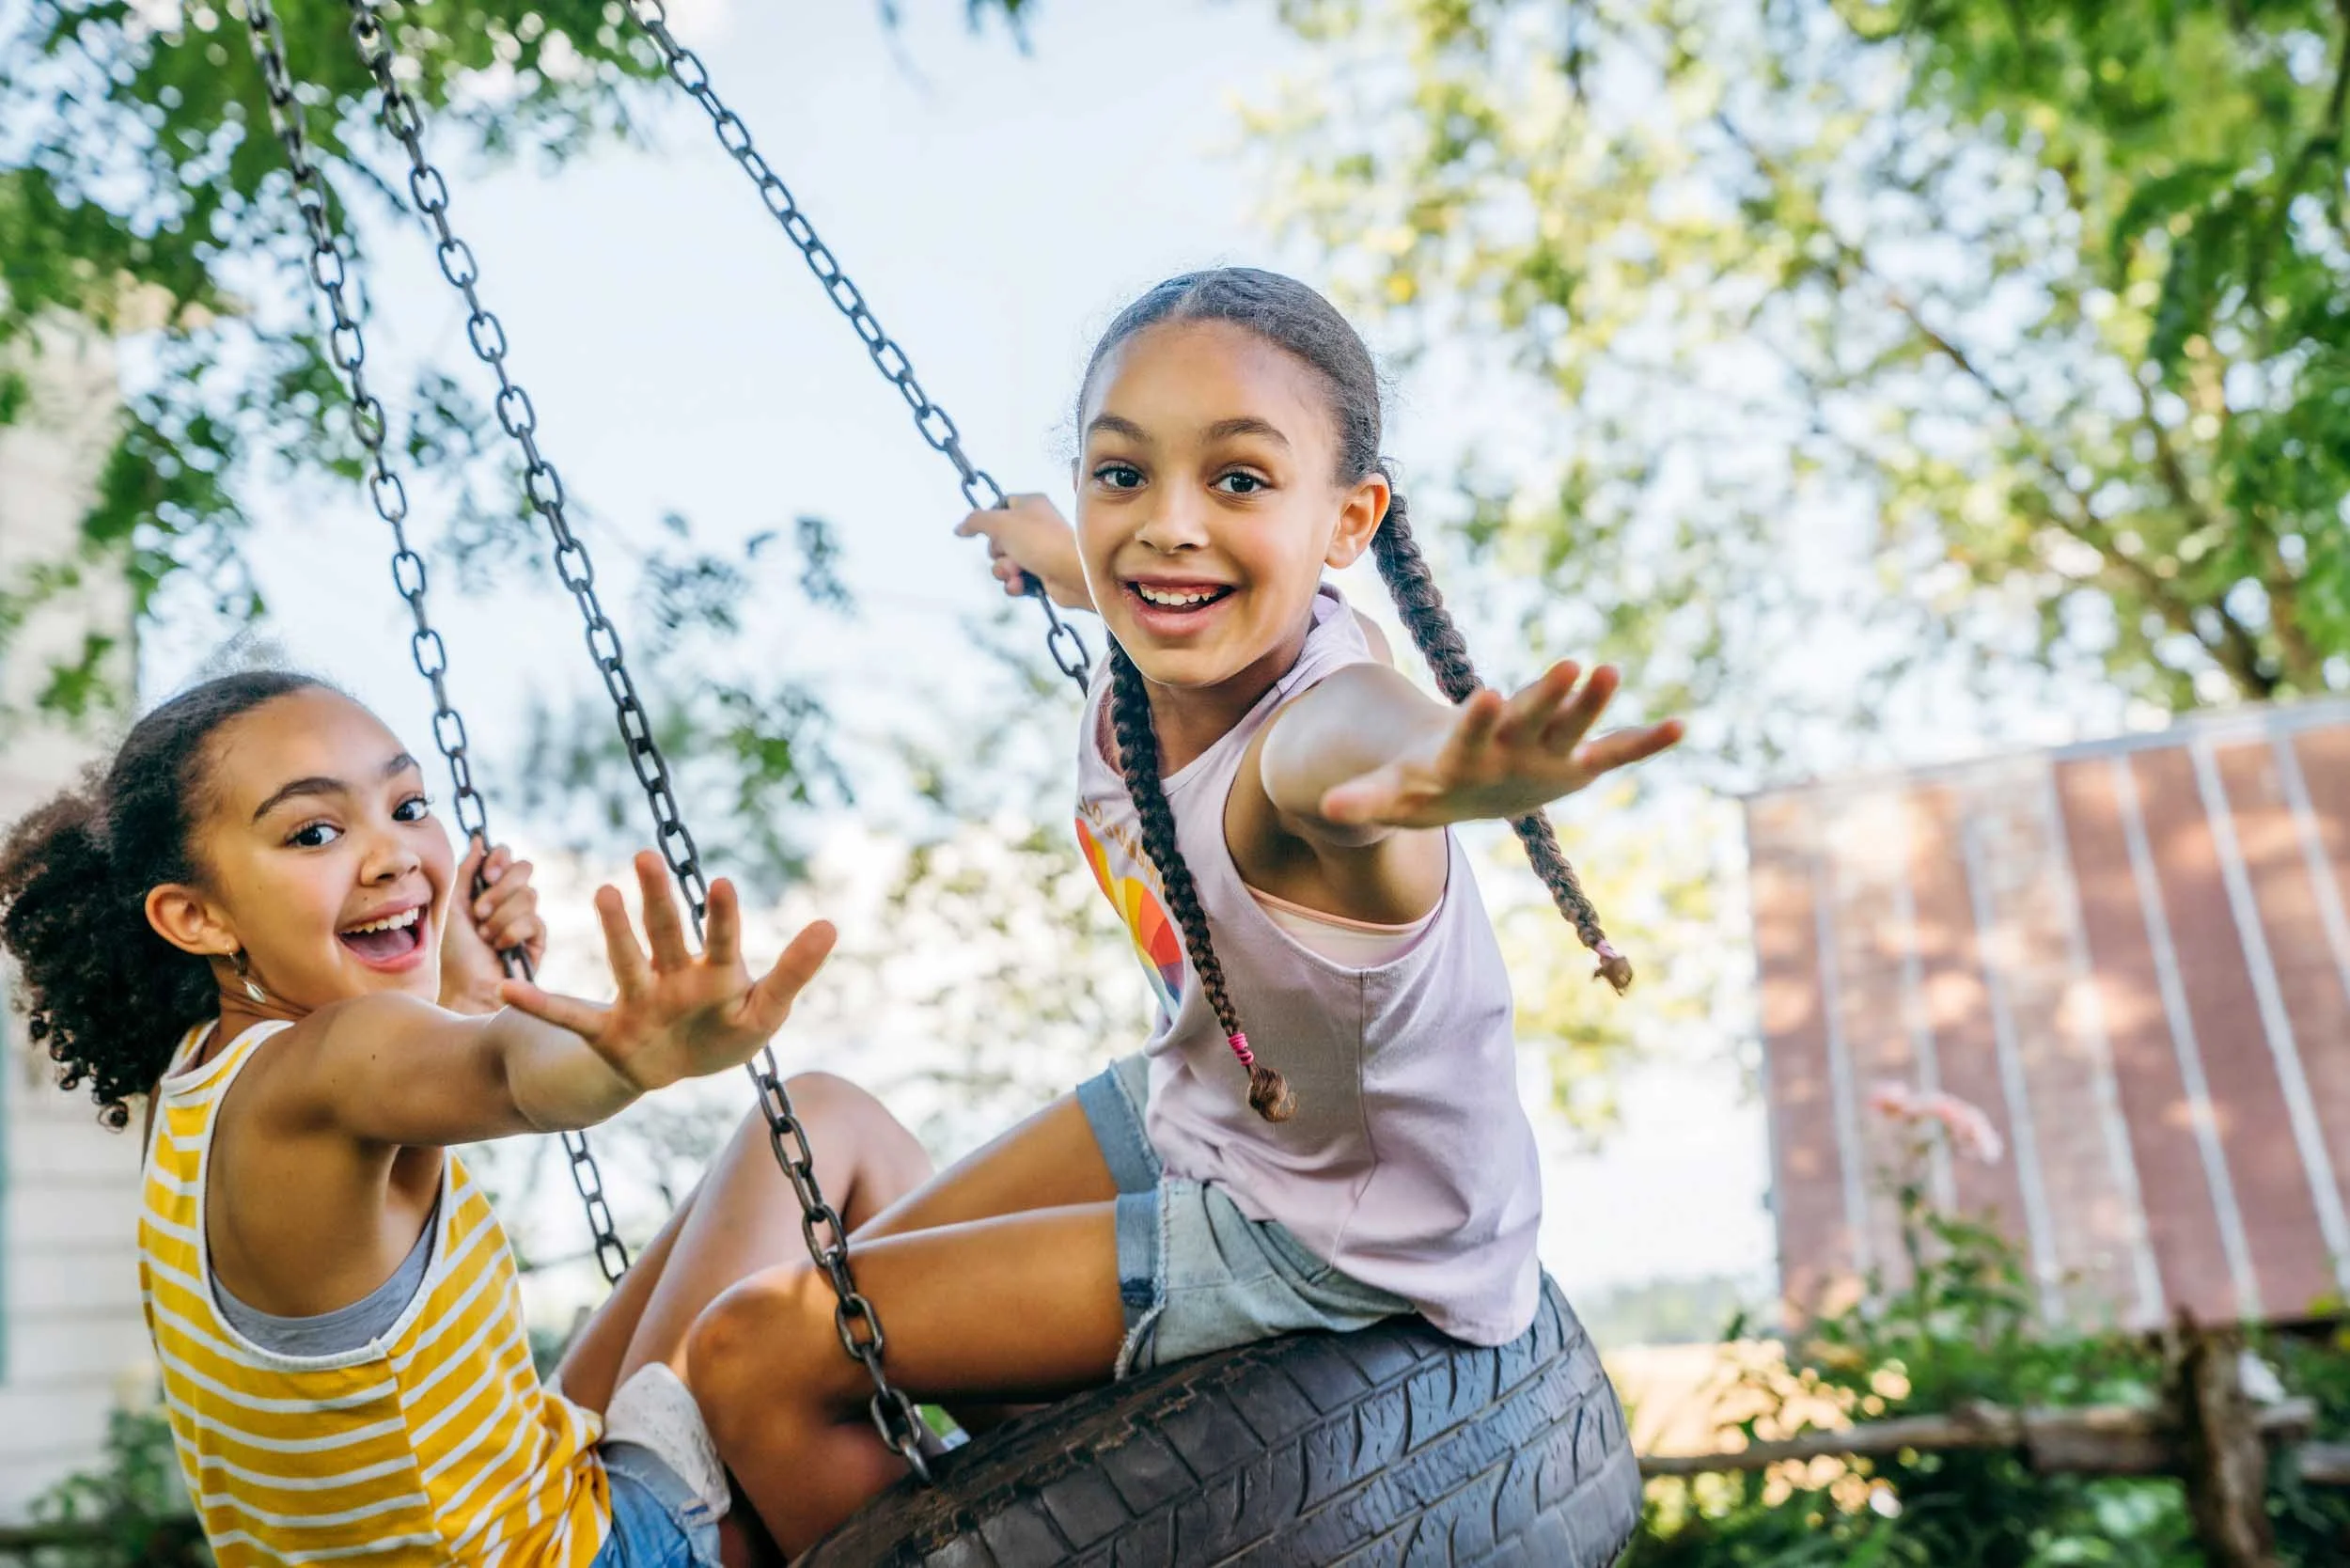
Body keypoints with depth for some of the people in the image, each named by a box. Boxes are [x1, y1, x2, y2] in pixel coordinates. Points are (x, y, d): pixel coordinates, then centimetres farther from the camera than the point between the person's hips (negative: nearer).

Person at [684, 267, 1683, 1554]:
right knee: (834, 1287, 24)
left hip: (1335, 1241, -7)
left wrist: (1449, 777, -86)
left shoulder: (1319, 720, -37)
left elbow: (1376, 737, -64)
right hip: (1197, 1106, 7)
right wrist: (1038, 540, 31)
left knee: (754, 1361, -8)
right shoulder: (1148, 652, -16)